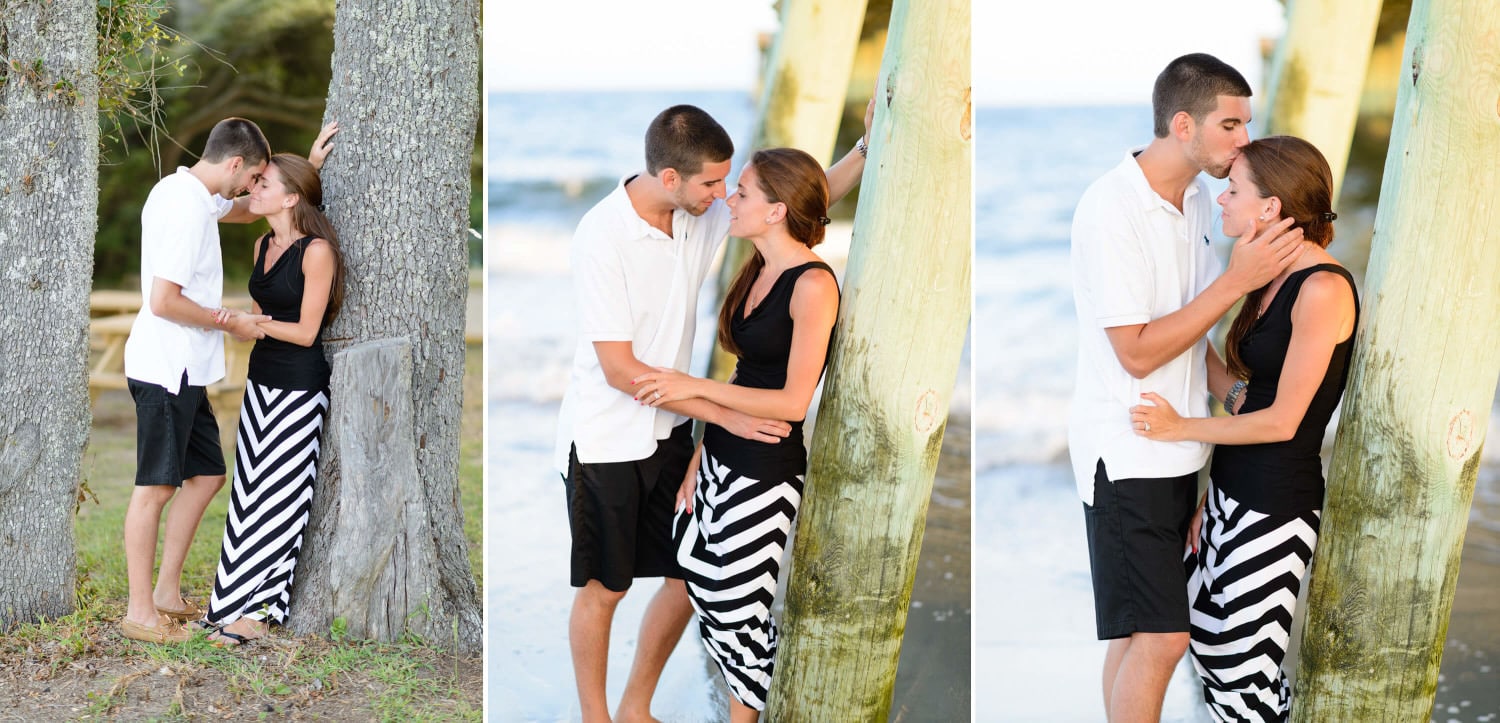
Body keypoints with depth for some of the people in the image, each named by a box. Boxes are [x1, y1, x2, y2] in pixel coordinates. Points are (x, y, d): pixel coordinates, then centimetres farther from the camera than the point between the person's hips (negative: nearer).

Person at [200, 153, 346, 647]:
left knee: (278, 494, -2)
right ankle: (238, 595, 15)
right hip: (262, 378, 8)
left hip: (299, 387, -8)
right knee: (250, 488, 9)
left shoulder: (316, 251, -16)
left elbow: (305, 331, -16)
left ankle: (260, 609, 4)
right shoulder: (263, 245, 9)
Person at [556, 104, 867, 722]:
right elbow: (620, 369, -24)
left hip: (668, 431, 6)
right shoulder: (601, 236, -25)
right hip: (605, 439, -6)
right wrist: (726, 415, -25)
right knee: (603, 590, 7)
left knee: (692, 576, 11)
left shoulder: (704, 213, -7)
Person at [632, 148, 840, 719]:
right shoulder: (756, 271, 8)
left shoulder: (813, 283, -18)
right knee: (701, 582, 10)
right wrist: (698, 462, 10)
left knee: (735, 608, 2)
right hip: (721, 458, 8)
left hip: (766, 473, -8)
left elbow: (793, 401, -21)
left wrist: (695, 388, -17)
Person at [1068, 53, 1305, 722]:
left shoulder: (1195, 198, 8)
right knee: (1161, 636, -11)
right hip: (1126, 456, -8)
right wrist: (1238, 280, -21)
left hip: (1176, 451, 8)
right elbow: (1137, 352, -21)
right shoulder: (1111, 208, -19)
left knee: (1138, 630, 13)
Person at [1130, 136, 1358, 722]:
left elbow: (1282, 420, -18)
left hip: (1276, 507, -9)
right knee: (1208, 647, 13)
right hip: (1231, 492, 9)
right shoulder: (1274, 280, 8)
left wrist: (1179, 428, -8)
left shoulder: (1323, 289, -20)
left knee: (1244, 674, -1)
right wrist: (1209, 503, 12)